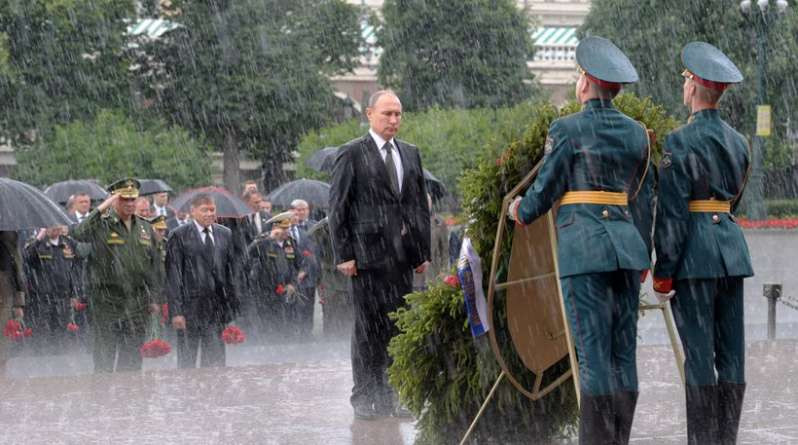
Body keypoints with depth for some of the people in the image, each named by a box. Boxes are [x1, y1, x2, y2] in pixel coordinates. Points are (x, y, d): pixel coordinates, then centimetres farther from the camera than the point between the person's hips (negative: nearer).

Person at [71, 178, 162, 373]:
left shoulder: (145, 228, 11)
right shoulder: (102, 224, -4)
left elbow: (153, 266, 15)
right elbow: (78, 234, -26)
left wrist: (154, 298, 11)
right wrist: (101, 209, -26)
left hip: (137, 303, 4)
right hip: (106, 301, -4)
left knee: (132, 355, 8)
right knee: (104, 355, -2)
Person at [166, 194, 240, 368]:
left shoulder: (225, 234, 10)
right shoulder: (179, 236, -4)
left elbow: (233, 270, 12)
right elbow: (173, 276, -7)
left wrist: (233, 304, 6)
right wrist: (176, 311, -12)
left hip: (217, 307, 4)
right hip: (190, 306, -4)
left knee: (215, 359, 5)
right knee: (187, 360, 3)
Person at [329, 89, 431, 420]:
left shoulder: (410, 154, 16)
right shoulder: (352, 154, 0)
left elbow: (421, 205, 18)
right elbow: (337, 207, -3)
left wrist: (423, 252, 11)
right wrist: (344, 254, -9)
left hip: (403, 255, 5)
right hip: (369, 253, -5)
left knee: (399, 327, 3)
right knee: (369, 327, -3)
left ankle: (389, 397, 8)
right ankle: (364, 398, 2)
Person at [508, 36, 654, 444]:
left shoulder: (566, 129, -6)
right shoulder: (636, 132, 11)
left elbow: (545, 191, -2)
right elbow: (644, 200, 15)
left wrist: (521, 212, 20)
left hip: (583, 247, -5)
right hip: (627, 243, 6)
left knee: (593, 354, -7)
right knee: (624, 354, 6)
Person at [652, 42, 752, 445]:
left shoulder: (680, 143, -12)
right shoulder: (738, 142, 11)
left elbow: (672, 213, -14)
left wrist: (662, 273, -11)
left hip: (694, 255, -7)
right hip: (732, 247, 7)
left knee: (698, 353, -5)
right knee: (731, 352, 6)